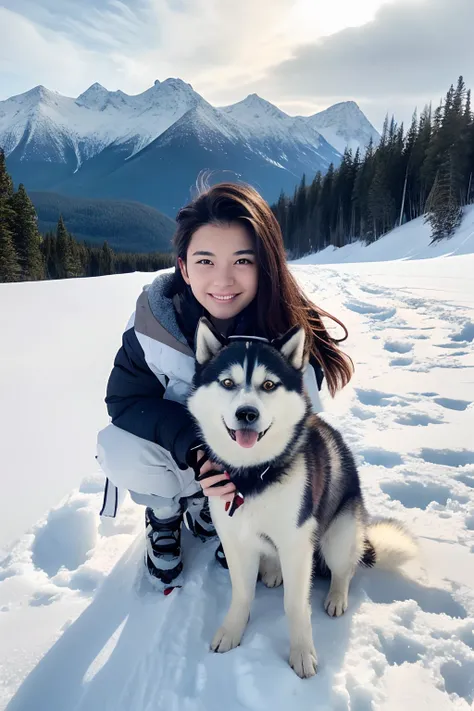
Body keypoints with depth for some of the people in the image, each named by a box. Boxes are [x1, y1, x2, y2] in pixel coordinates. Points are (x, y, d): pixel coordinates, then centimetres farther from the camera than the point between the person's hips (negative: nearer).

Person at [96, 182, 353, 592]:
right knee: (125, 452, -30)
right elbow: (125, 399, -20)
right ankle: (164, 515, 6)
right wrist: (192, 445, -35)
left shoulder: (289, 330, -27)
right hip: (176, 444, 0)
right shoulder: (156, 317, -25)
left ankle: (205, 508, 15)